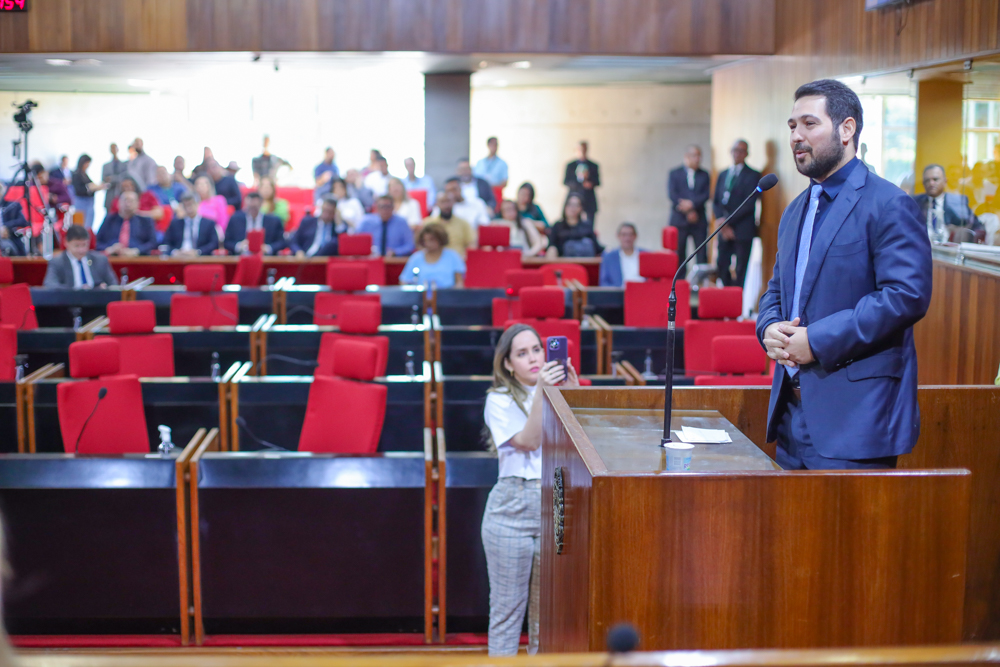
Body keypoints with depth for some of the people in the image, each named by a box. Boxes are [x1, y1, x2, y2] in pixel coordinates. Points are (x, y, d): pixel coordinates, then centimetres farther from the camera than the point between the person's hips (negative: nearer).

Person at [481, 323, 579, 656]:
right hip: (513, 508, -3)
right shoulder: (500, 400, 0)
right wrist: (541, 392, -22)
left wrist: (572, 394, -13)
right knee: (508, 609, 2)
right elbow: (528, 442, -13)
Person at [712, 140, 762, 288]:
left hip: (742, 230, -5)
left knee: (741, 269, -3)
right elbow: (716, 202, 13)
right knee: (722, 265, 5)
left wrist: (728, 220, -14)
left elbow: (749, 204, -11)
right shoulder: (723, 174, 17)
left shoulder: (753, 175, -2)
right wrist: (721, 220, -5)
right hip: (725, 230, 6)